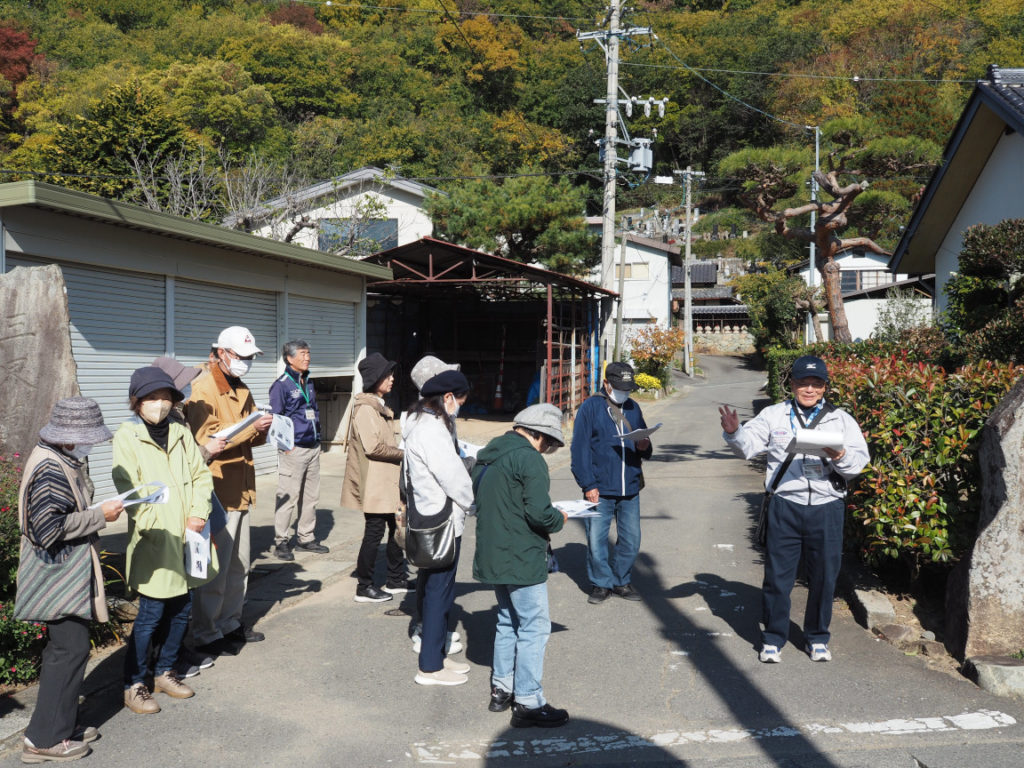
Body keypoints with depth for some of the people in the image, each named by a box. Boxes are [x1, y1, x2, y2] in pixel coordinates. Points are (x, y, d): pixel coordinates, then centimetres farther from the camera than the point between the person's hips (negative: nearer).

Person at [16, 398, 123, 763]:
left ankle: (61, 724, 29)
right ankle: (44, 739, 5)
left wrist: (96, 510, 10)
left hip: (67, 573, 11)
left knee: (64, 647, 17)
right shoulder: (50, 470, -22)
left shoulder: (59, 461, 11)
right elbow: (50, 529, -25)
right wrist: (100, 515, -19)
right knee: (71, 649, -4)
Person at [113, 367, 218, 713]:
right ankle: (134, 685, 14)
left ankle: (165, 672, 31)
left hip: (186, 539, 5)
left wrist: (199, 512, -6)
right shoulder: (127, 437, -4)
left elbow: (201, 475, 9)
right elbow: (128, 488, -11)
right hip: (154, 542, -5)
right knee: (151, 613, -2)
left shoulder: (181, 434, 10)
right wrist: (153, 526, -19)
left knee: (182, 609, 13)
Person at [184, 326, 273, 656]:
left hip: (240, 489, 9)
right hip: (218, 490, -9)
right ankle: (206, 634, 7)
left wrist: (262, 429, 0)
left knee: (238, 564, 15)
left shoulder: (241, 390, 17)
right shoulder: (203, 389, -11)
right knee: (215, 567, -3)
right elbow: (206, 439, -20)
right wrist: (251, 427, -23)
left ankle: (230, 622, 28)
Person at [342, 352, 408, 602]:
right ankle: (364, 588, 9)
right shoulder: (365, 409, -16)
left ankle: (397, 580, 28)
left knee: (396, 528, 15)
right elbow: (373, 446, -23)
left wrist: (399, 452, 7)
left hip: (387, 481, 10)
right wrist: (402, 453, -14)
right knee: (374, 532, -2)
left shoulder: (380, 407, 15)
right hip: (374, 484, -10)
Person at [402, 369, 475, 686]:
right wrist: (475, 504, -6)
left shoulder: (421, 422, 12)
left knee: (433, 588, 18)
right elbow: (453, 477, -19)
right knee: (438, 591, -1)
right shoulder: (430, 429, -21)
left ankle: (436, 654, 30)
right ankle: (430, 666, 9)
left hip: (427, 520, 11)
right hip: (441, 523, -11)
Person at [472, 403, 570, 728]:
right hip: (521, 558, -9)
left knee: (508, 622, 21)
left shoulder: (487, 455, 11)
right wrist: (559, 519, -4)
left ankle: (501, 689, 31)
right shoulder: (529, 459, -17)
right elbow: (539, 513, -23)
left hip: (491, 555, 9)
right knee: (534, 627, 0)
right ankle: (528, 703, 4)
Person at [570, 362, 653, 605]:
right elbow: (580, 449, -7)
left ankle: (622, 581, 28)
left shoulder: (633, 408, 12)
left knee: (631, 540, 10)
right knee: (596, 541, 1)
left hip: (630, 489, 4)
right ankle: (601, 583, 20)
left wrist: (644, 447, -6)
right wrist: (588, 484, -11)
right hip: (600, 490, -4)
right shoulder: (590, 407, -4)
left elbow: (645, 451, 19)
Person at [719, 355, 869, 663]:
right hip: (785, 507, -1)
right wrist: (733, 432, -22)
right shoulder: (774, 415, 7)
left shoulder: (841, 419, 9)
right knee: (777, 575, 4)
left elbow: (859, 461, 2)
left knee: (824, 576, 9)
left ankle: (817, 638, 28)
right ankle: (773, 638, 19)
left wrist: (840, 456, -19)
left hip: (827, 509, 1)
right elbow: (748, 445, -2)